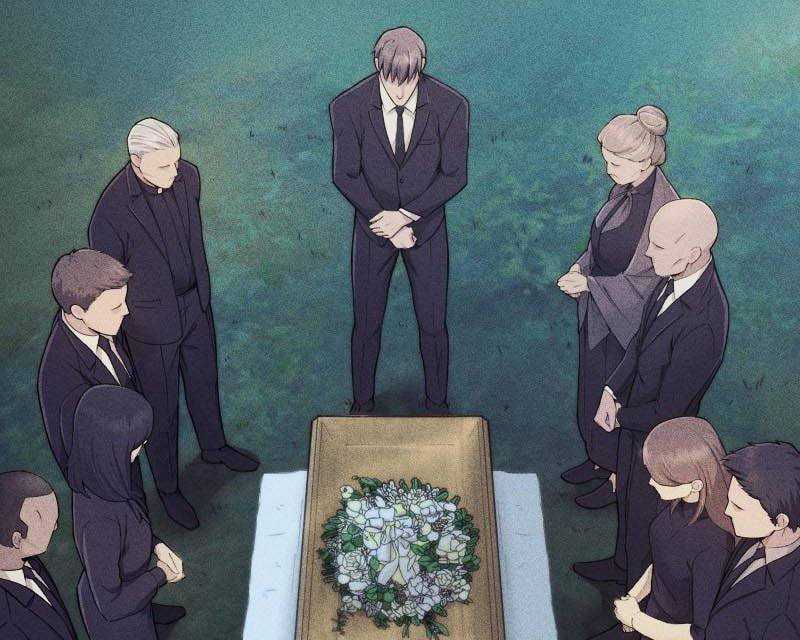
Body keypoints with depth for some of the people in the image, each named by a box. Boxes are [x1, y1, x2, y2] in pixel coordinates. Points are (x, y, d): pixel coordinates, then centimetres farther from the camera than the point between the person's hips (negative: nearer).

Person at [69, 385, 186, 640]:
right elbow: (112, 604, -32)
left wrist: (157, 545, -10)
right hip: (116, 618, -5)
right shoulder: (98, 523, -44)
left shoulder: (92, 467, -23)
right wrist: (161, 575, -17)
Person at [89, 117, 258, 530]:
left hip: (196, 305, 6)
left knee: (204, 380, 27)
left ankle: (214, 446, 55)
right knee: (161, 407, 13)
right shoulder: (113, 212, -30)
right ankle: (167, 487, 37)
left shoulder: (187, 176, -12)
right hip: (153, 324, -6)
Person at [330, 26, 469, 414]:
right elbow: (346, 176, -11)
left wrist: (405, 215, -20)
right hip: (372, 225, 0)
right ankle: (362, 403, 32)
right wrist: (388, 225, -16)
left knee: (433, 323, 9)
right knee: (366, 323, 11)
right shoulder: (348, 107, -18)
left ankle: (437, 403, 31)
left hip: (426, 225, 0)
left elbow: (455, 176, -12)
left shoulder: (450, 106, -18)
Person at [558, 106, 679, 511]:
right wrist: (581, 268, -6)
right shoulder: (625, 188, -4)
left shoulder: (666, 211, -28)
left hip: (629, 324, -8)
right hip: (600, 315, 8)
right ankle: (600, 458, 47)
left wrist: (591, 284, -23)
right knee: (594, 390, 24)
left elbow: (656, 281, -23)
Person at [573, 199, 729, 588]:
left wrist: (620, 417, -11)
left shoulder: (701, 327, -39)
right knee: (626, 496, 30)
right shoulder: (679, 276, -13)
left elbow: (667, 411, -28)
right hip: (633, 417, 8)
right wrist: (611, 391, -4)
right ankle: (623, 564, 58)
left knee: (643, 513, 19)